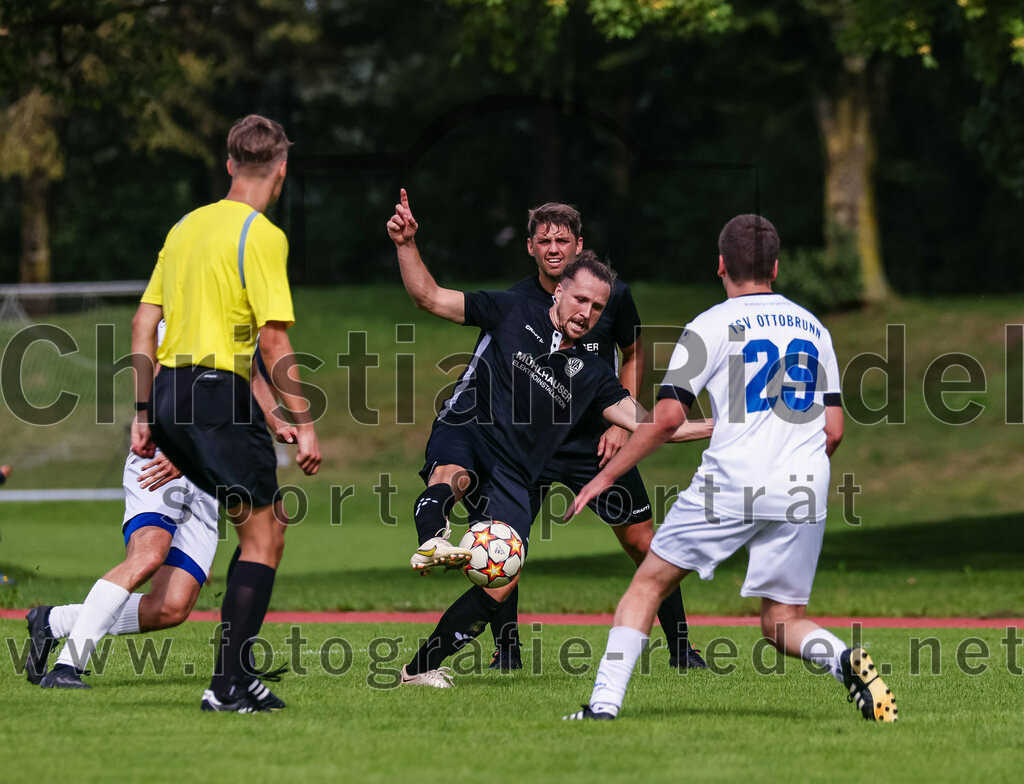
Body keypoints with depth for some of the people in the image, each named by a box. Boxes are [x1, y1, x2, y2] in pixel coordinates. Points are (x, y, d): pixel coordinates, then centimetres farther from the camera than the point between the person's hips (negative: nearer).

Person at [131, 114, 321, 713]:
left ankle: (239, 670, 14)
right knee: (263, 541, -1)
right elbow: (274, 339, -14)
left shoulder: (186, 226, 15)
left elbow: (143, 323, 17)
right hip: (220, 395, -8)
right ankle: (229, 686, -9)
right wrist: (304, 424, -11)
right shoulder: (262, 236, -8)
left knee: (268, 526, 18)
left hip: (170, 395, 8)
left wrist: (145, 414, 21)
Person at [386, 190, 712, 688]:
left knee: (504, 579, -17)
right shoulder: (514, 314, 8)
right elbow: (430, 297, 7)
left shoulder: (589, 374, 18)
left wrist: (717, 428, 7)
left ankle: (423, 666, -7)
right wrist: (406, 245, -9)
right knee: (451, 475, -41)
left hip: (512, 476, 3)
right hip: (463, 437, -3)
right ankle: (433, 542, -74)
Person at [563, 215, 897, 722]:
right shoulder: (813, 328, 17)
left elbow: (667, 416, -6)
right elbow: (833, 431, 15)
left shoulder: (712, 325, 1)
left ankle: (605, 701, 2)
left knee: (650, 582, 11)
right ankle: (844, 660, -20)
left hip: (730, 488, -4)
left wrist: (605, 476, 2)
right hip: (804, 494, 4)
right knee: (783, 623, 11)